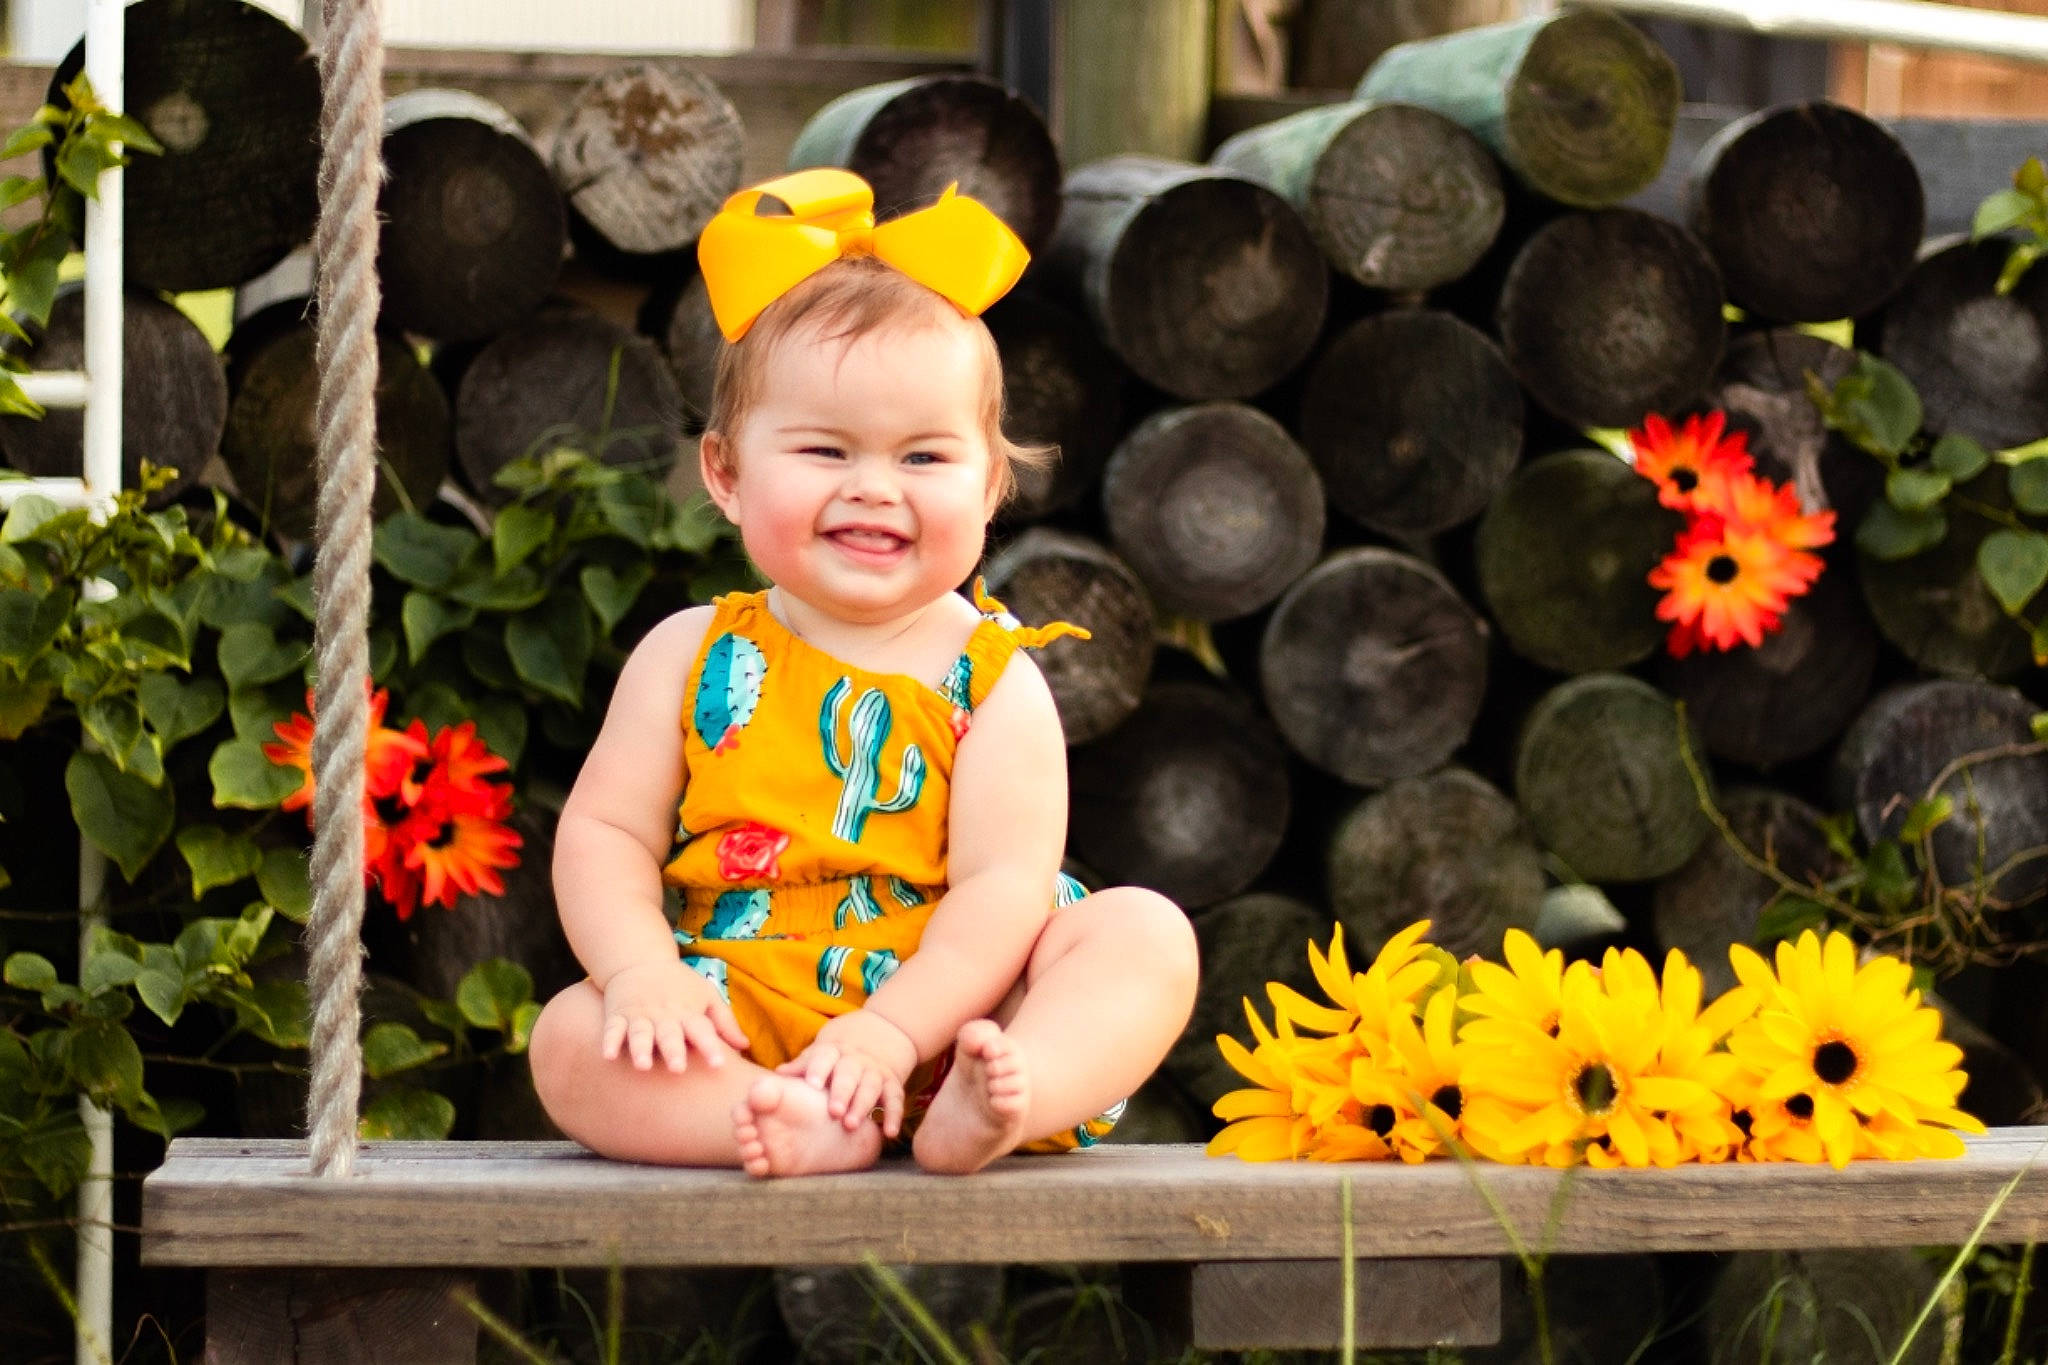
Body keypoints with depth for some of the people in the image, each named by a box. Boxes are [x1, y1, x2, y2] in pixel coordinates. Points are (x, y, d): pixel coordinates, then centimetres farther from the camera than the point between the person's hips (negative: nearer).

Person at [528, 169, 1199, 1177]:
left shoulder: (992, 680, 1)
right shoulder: (694, 658, 8)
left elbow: (1004, 886, -10)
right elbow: (604, 832, 5)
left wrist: (890, 1031, -25)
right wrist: (642, 972, -16)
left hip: (941, 1023, -1)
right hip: (736, 1045, 1)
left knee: (1144, 933, -22)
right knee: (572, 1041, -24)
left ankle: (988, 1102, -48)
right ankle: (809, 1129, -44)